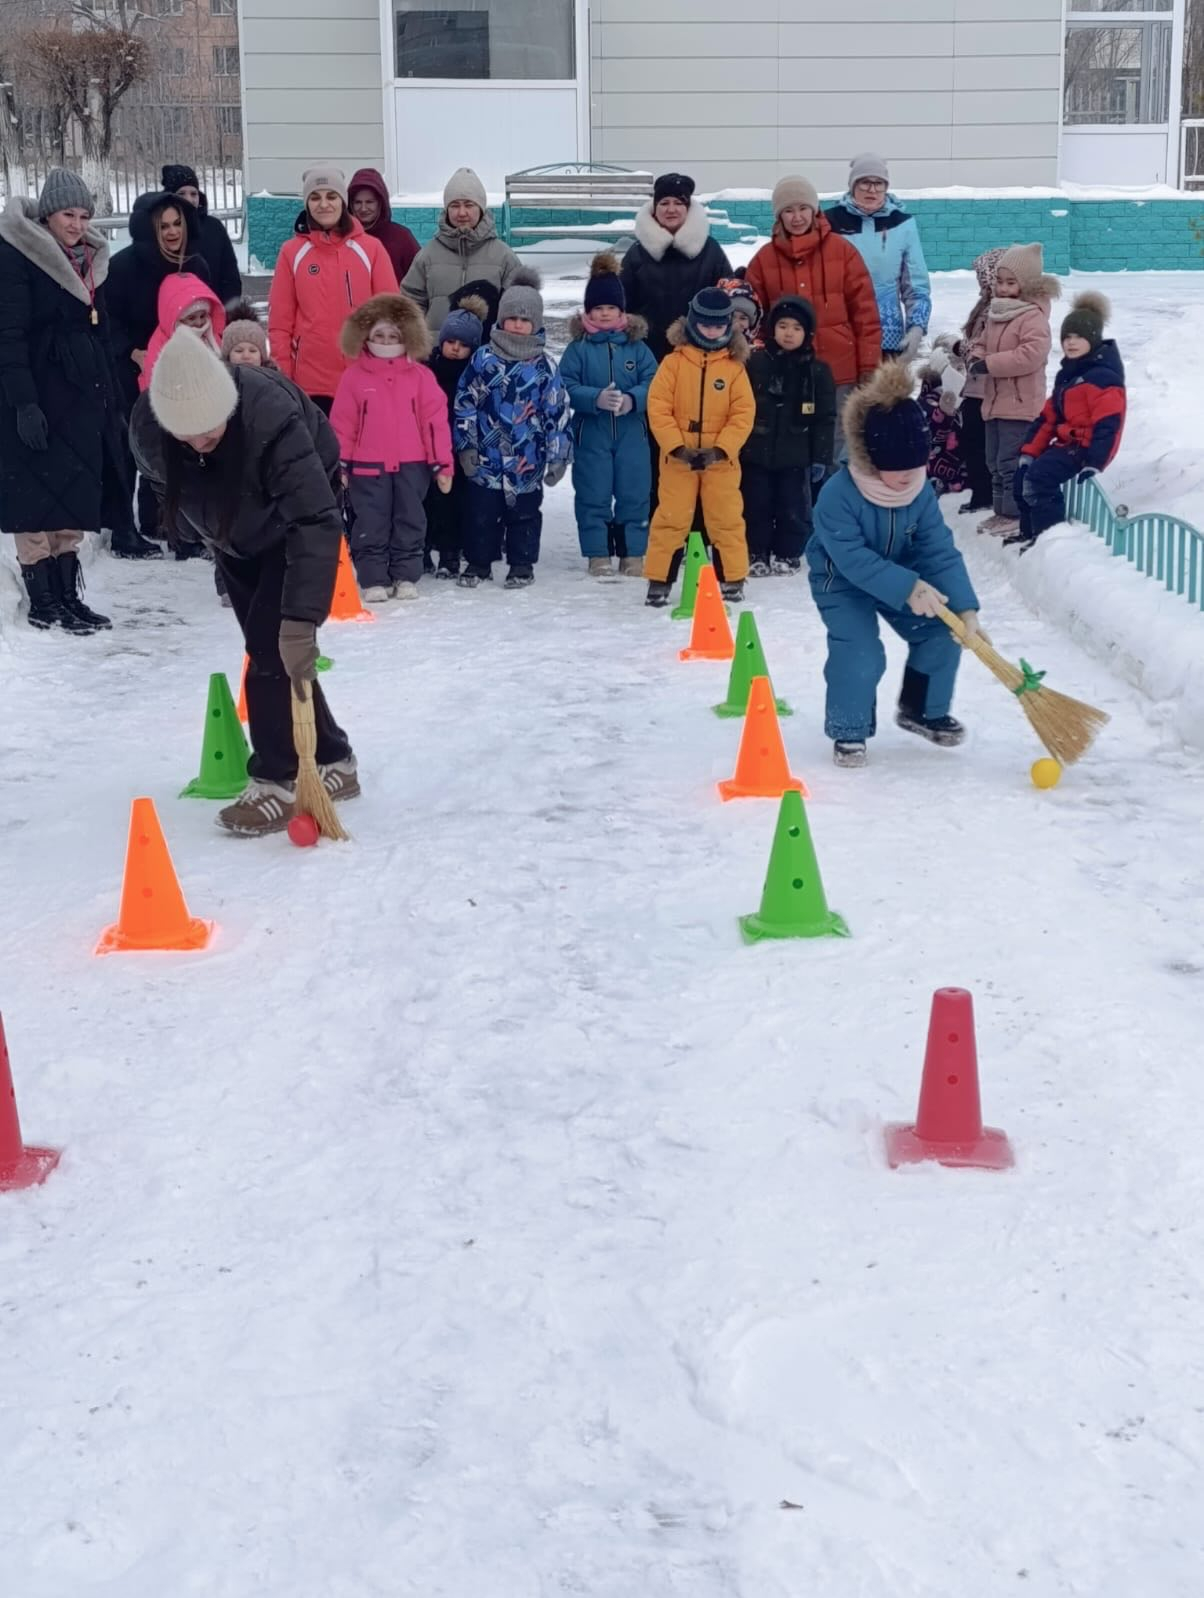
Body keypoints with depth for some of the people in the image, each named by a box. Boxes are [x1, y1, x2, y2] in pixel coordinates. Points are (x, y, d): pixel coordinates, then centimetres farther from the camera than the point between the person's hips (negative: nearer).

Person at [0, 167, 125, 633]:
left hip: (82, 394, 7)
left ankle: (67, 595, 16)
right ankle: (41, 603, 2)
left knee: (76, 495, 9)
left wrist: (111, 401, 16)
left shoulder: (90, 258, 14)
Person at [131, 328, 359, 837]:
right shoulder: (147, 426, -26)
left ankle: (277, 783, -6)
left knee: (273, 649, -15)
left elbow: (315, 522, -48)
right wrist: (213, 539, 12)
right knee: (268, 649, 8)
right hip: (234, 539, 6)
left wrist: (302, 619, -55)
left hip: (291, 528, -5)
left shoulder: (273, 418, -42)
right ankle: (332, 763, 20)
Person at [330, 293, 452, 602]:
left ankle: (406, 577, 17)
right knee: (371, 526, 3)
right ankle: (373, 580, 9)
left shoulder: (421, 375, 2)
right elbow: (341, 423, 1)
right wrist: (338, 463, -2)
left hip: (412, 465, 1)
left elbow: (435, 421, 1)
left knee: (410, 522, 8)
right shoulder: (354, 376, 1)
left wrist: (442, 464, -3)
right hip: (367, 466, -1)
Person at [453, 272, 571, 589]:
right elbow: (465, 403, 3)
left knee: (524, 513, 9)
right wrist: (466, 445, -1)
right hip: (485, 457, 0)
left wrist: (558, 456, -1)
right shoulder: (483, 359, 1)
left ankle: (522, 564, 21)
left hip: (528, 460, 0)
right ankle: (478, 563, 20)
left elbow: (557, 413, 2)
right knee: (480, 512, 6)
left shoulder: (545, 366, 1)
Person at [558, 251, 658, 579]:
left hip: (631, 434, 1)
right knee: (593, 496, 3)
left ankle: (633, 555, 13)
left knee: (634, 495, 4)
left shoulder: (636, 344, 4)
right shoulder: (579, 347, 0)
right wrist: (596, 398, -23)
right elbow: (566, 386, -8)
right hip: (591, 434, -1)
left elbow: (653, 380, -2)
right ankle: (598, 557, 11)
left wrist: (633, 399, -21)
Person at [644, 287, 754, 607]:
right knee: (671, 518, 4)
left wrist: (720, 449, -14)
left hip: (721, 458, 1)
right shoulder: (674, 361, -3)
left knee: (727, 519, 6)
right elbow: (658, 407, -6)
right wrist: (677, 447, -15)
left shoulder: (734, 366, 0)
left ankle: (732, 580, 18)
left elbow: (743, 414, -3)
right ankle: (659, 581, 11)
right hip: (678, 457, -1)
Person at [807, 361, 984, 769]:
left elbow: (940, 552, -18)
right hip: (842, 582, -5)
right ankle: (849, 732, -1)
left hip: (902, 574, 5)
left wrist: (965, 607, -30)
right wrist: (908, 588, -44)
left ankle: (922, 709, 16)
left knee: (942, 631, -8)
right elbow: (852, 559, -36)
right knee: (861, 652, -24)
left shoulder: (921, 492, -17)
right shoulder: (838, 495, -33)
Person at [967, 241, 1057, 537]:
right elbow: (984, 343, 23)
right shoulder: (996, 313, 13)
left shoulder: (1033, 316, -15)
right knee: (995, 462, 16)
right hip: (995, 401, 9)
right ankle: (1002, 510, 25)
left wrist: (989, 364, -23)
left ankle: (1014, 514, -1)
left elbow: (1032, 354, -26)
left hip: (1020, 404, -9)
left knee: (1011, 462, -8)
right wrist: (977, 357, -2)